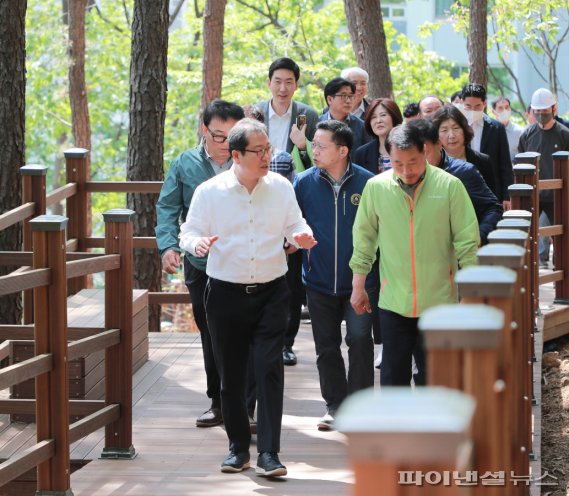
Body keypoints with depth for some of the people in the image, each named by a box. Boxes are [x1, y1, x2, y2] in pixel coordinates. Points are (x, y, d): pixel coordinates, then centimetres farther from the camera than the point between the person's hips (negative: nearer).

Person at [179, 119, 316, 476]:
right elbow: (189, 232, 2)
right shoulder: (210, 192, -3)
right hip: (226, 294, 0)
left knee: (270, 369, -9)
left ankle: (269, 453, -8)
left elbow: (295, 224, 9)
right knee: (231, 375, 7)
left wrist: (300, 236, -15)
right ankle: (239, 448, 22)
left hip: (272, 291, 0)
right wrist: (198, 243, -22)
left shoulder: (281, 187, 2)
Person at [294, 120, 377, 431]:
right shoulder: (304, 183, -4)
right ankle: (334, 405, 24)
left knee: (359, 340, -10)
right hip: (319, 281, 3)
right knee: (326, 347, 11)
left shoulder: (368, 183, -9)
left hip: (360, 280, -3)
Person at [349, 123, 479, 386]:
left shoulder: (450, 186, -6)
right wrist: (358, 286, 10)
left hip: (438, 300, -1)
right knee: (393, 376, 6)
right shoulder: (376, 187, -1)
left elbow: (467, 242, -1)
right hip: (393, 301, 1)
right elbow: (364, 237, 10)